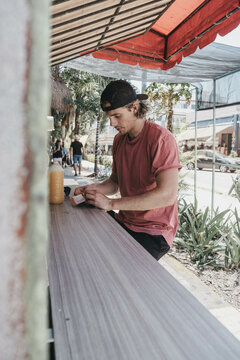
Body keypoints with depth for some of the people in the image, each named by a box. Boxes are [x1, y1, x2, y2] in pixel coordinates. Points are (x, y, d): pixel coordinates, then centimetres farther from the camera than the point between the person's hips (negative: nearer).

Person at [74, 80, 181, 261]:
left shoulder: (161, 139, -17)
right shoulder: (119, 139, 9)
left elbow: (167, 195, -26)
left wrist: (111, 203, -26)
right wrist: (94, 189, -6)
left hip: (153, 231, -7)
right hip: (124, 222, 7)